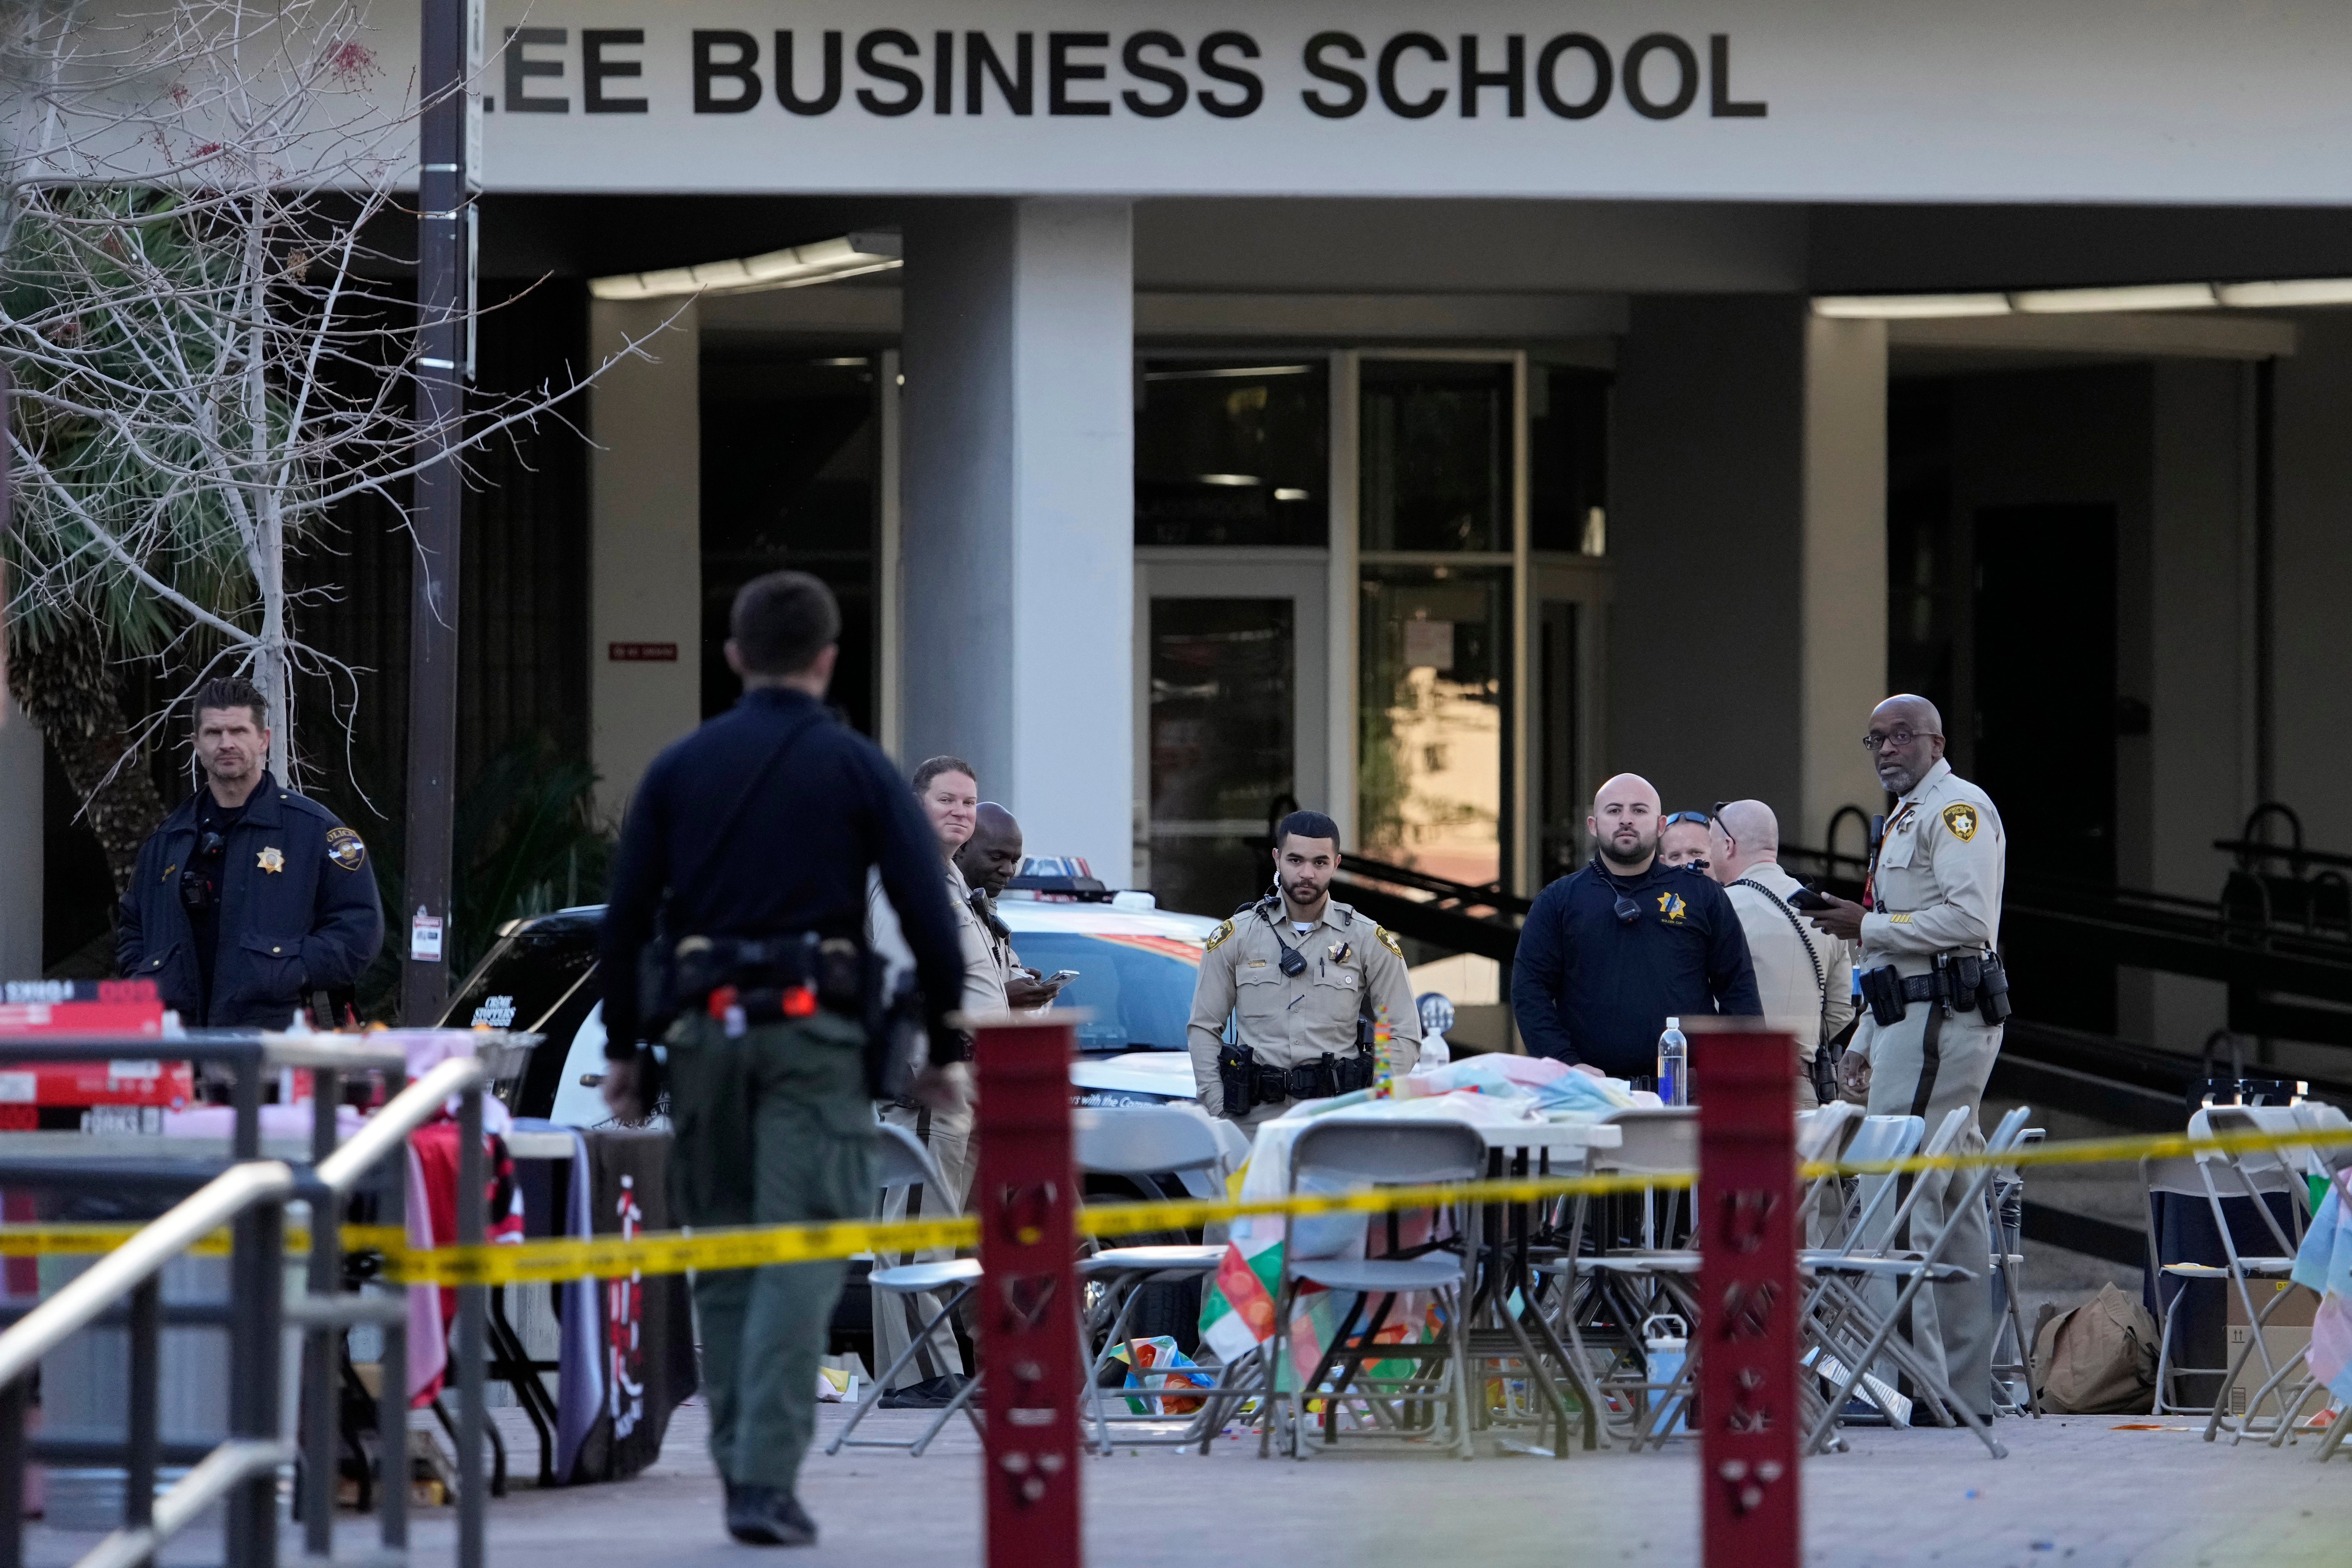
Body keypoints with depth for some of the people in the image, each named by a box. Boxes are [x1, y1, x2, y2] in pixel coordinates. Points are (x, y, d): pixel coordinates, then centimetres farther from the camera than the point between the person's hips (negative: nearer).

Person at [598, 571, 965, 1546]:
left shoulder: (680, 768, 8)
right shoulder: (858, 769, 1)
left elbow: (624, 917, 7)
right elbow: (929, 918, -3)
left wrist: (623, 1047, 14)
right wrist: (942, 1050, 6)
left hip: (706, 1029, 3)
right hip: (816, 1031, -3)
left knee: (723, 1256, 14)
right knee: (800, 1258, -6)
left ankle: (739, 1468, 16)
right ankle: (767, 1483, -15)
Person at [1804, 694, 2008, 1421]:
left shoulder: (1957, 808, -8)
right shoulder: (1905, 820, 24)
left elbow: (1968, 918, -21)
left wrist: (1868, 927, -13)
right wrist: (1865, 1043, 21)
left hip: (1941, 1023, -11)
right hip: (1914, 1022, 11)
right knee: (1954, 1208, 9)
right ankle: (1967, 1387, 10)